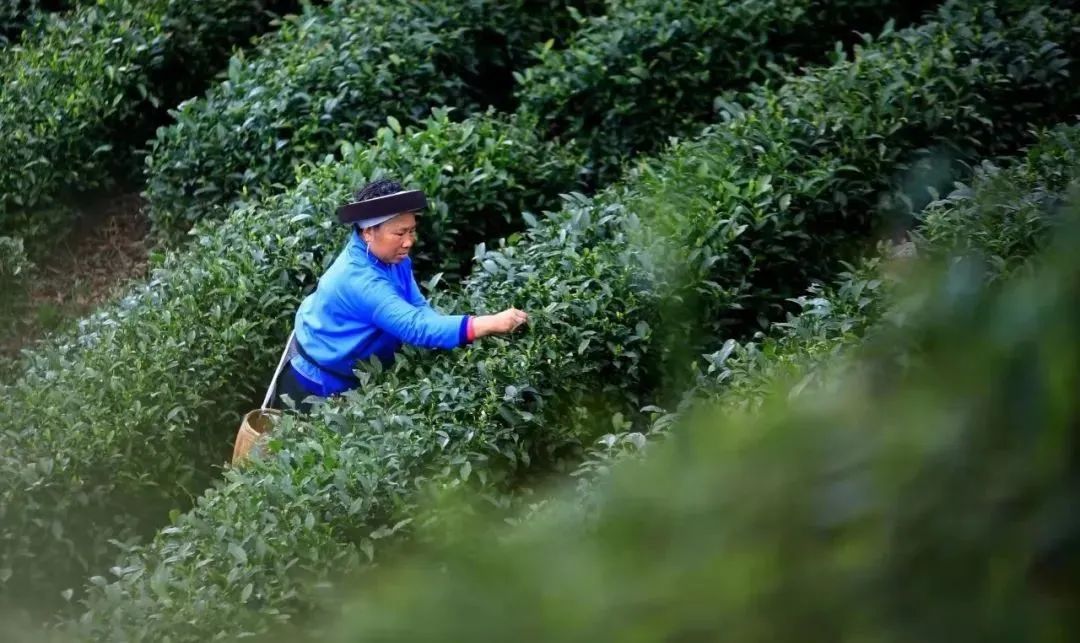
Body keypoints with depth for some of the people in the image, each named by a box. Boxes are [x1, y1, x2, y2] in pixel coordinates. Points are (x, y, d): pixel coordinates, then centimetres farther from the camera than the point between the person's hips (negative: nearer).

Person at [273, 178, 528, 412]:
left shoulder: (391, 256, -9)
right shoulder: (358, 279, -36)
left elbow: (417, 309, -7)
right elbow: (415, 326, -44)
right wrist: (491, 325, -49)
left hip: (350, 381, 9)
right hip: (318, 388, -9)